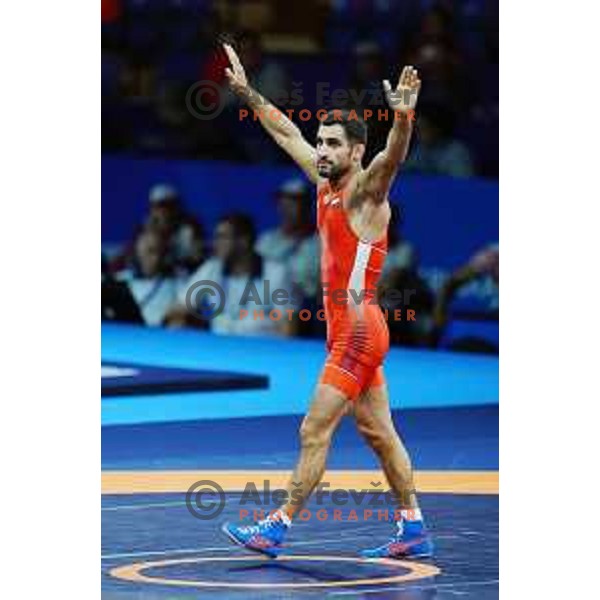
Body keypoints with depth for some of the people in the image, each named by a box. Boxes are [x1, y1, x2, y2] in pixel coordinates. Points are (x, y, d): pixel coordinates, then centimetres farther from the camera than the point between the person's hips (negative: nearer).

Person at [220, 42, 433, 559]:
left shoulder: (365, 191, -13)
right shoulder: (325, 182, 10)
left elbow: (392, 156, -33)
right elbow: (287, 133, 22)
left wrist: (404, 117, -52)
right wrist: (247, 92, 24)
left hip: (359, 328, -9)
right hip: (348, 328, 9)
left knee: (315, 431, -6)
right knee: (378, 432, 12)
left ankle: (278, 527, -2)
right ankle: (414, 530, 17)